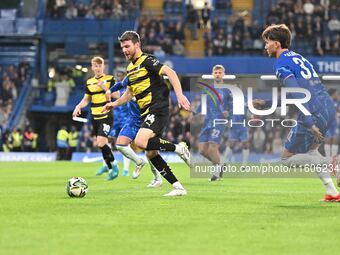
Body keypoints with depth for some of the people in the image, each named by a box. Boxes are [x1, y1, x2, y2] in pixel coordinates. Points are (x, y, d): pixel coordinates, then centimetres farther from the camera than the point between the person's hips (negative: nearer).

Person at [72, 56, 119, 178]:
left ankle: (113, 165, -2)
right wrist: (79, 106, -2)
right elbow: (86, 99, 17)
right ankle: (110, 168, 22)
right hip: (95, 117, 6)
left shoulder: (110, 79, -2)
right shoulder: (89, 82, 12)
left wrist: (105, 87, -19)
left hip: (106, 116, -6)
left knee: (101, 143, -20)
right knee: (101, 144, 9)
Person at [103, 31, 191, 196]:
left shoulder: (147, 61, -8)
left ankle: (178, 148, -11)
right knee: (150, 154, 4)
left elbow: (170, 73, -19)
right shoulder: (130, 68, 19)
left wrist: (179, 95, -30)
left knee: (140, 141, -28)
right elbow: (130, 92, 34)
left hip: (157, 109, -9)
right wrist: (115, 104, 23)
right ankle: (178, 187, 7)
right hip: (146, 113, 9)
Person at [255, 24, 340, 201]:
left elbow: (298, 95, -18)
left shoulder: (281, 65, -6)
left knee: (287, 158, 5)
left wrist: (309, 123, -23)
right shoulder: (297, 58, 23)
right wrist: (265, 103, 35)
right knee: (309, 150, 26)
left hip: (313, 113, -9)